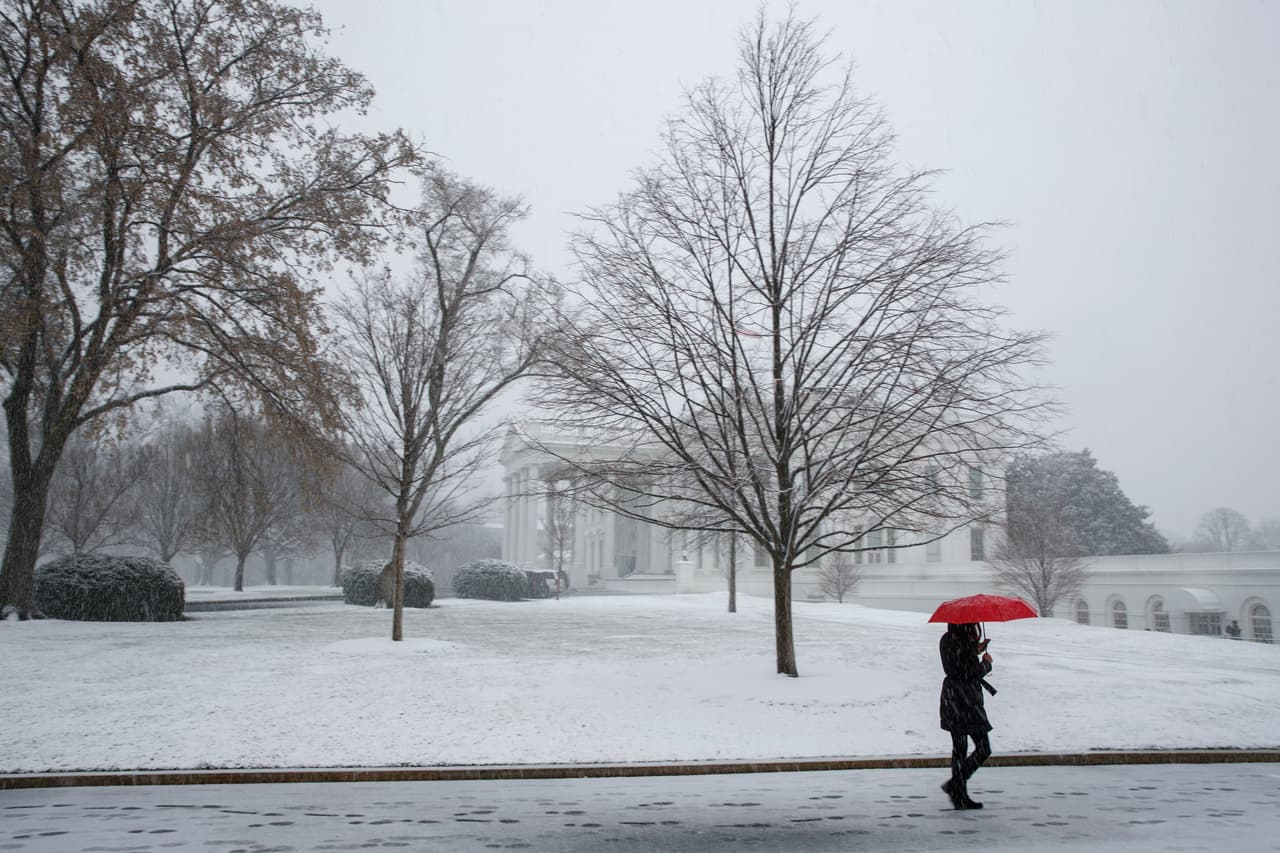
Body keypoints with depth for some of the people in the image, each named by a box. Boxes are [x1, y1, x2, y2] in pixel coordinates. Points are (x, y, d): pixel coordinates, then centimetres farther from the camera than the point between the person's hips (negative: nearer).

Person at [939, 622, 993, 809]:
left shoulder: (946, 640, 7)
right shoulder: (963, 644, -20)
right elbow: (973, 674, -19)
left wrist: (976, 650, 19)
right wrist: (986, 662, -1)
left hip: (950, 700, 9)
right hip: (966, 701, -9)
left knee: (959, 748, 13)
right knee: (983, 749, 4)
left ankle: (960, 797, 16)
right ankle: (954, 785, 1)